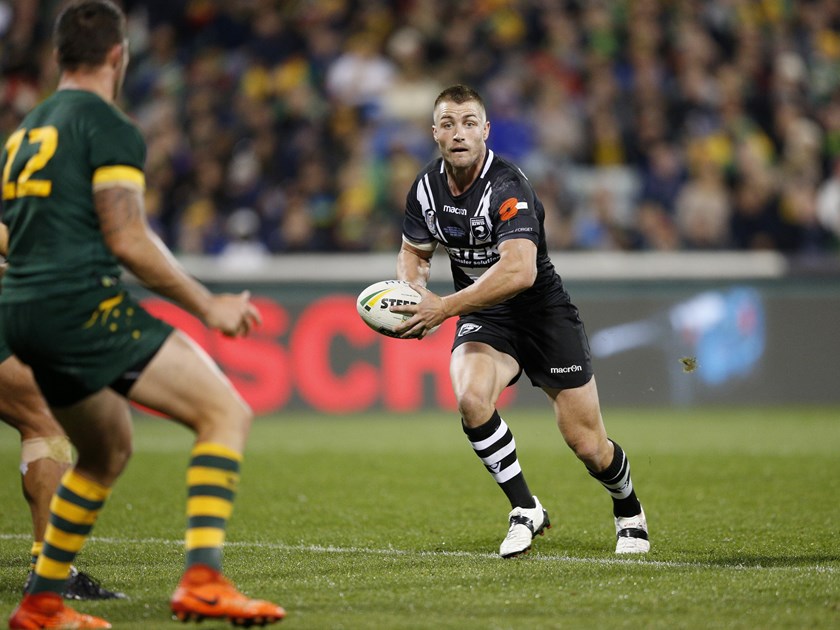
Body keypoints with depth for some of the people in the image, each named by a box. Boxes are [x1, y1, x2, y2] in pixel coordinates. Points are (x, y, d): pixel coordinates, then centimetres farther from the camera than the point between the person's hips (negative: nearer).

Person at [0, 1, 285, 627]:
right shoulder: (110, 128, -5)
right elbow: (127, 240, -13)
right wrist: (208, 306, -6)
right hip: (82, 303, -9)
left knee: (108, 451, 27)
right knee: (227, 413, -11)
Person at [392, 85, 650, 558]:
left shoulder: (507, 186, -25)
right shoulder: (426, 188, -4)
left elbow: (519, 271, -38)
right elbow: (415, 253, 14)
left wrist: (444, 307, -38)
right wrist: (412, 290, -10)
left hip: (543, 311, -4)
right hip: (484, 321, 4)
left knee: (588, 445, 0)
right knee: (471, 398, -29)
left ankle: (629, 512, 34)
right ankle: (525, 510, -12)